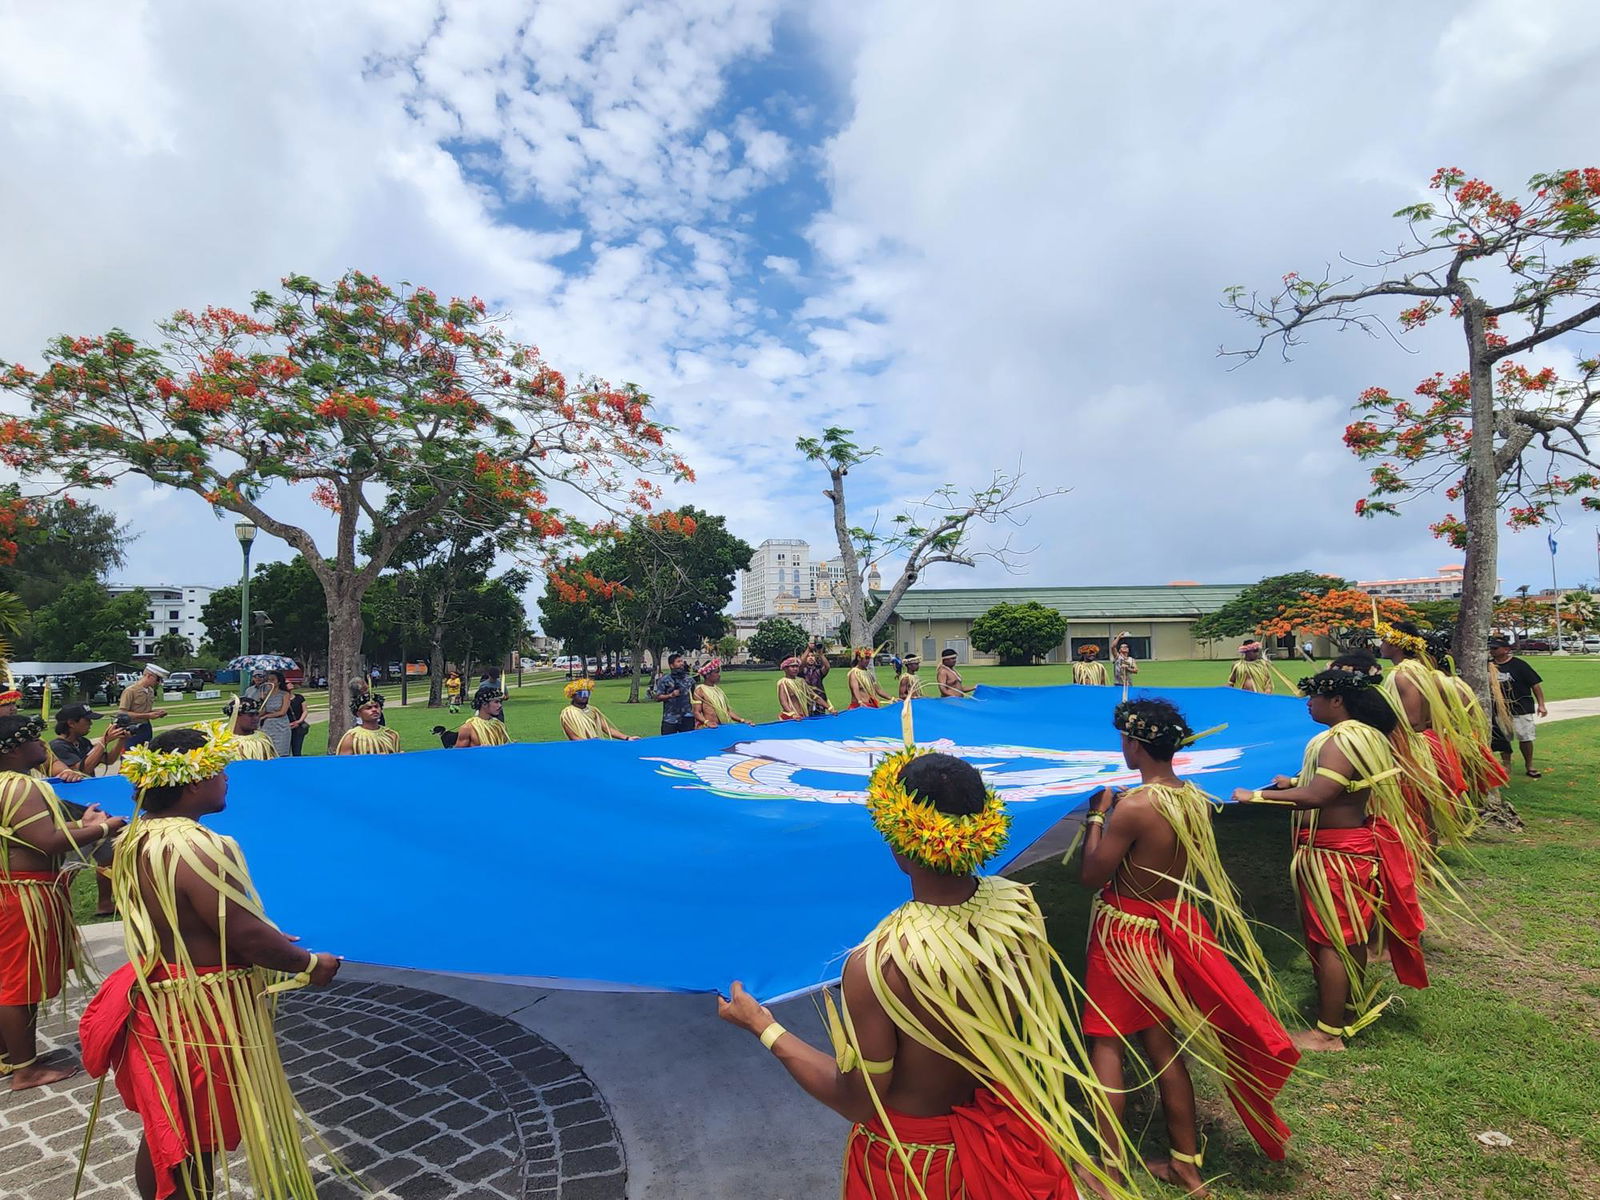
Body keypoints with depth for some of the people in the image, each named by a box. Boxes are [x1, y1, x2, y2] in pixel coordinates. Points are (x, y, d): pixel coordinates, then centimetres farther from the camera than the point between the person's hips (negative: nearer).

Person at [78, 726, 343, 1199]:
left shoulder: (136, 839, 2)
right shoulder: (195, 847, -27)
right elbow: (245, 934, -25)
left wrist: (266, 939, 18)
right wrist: (309, 964, -9)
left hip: (155, 998, 9)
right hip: (201, 1011, -8)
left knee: (163, 1134, 23)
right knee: (194, 1148, 9)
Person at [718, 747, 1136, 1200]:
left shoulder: (877, 964, -35)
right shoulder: (1018, 904, -19)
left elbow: (857, 1103, -20)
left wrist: (764, 1027, -11)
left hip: (915, 1156, -4)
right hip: (1007, 1127, 4)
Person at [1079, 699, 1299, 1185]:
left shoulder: (1133, 806, -27)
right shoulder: (1196, 800, -4)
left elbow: (1092, 877, -19)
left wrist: (1098, 815, -9)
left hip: (1124, 932, -7)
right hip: (1171, 928, 7)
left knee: (1105, 1044, 8)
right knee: (1162, 1044, 19)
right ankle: (1186, 1164, 31)